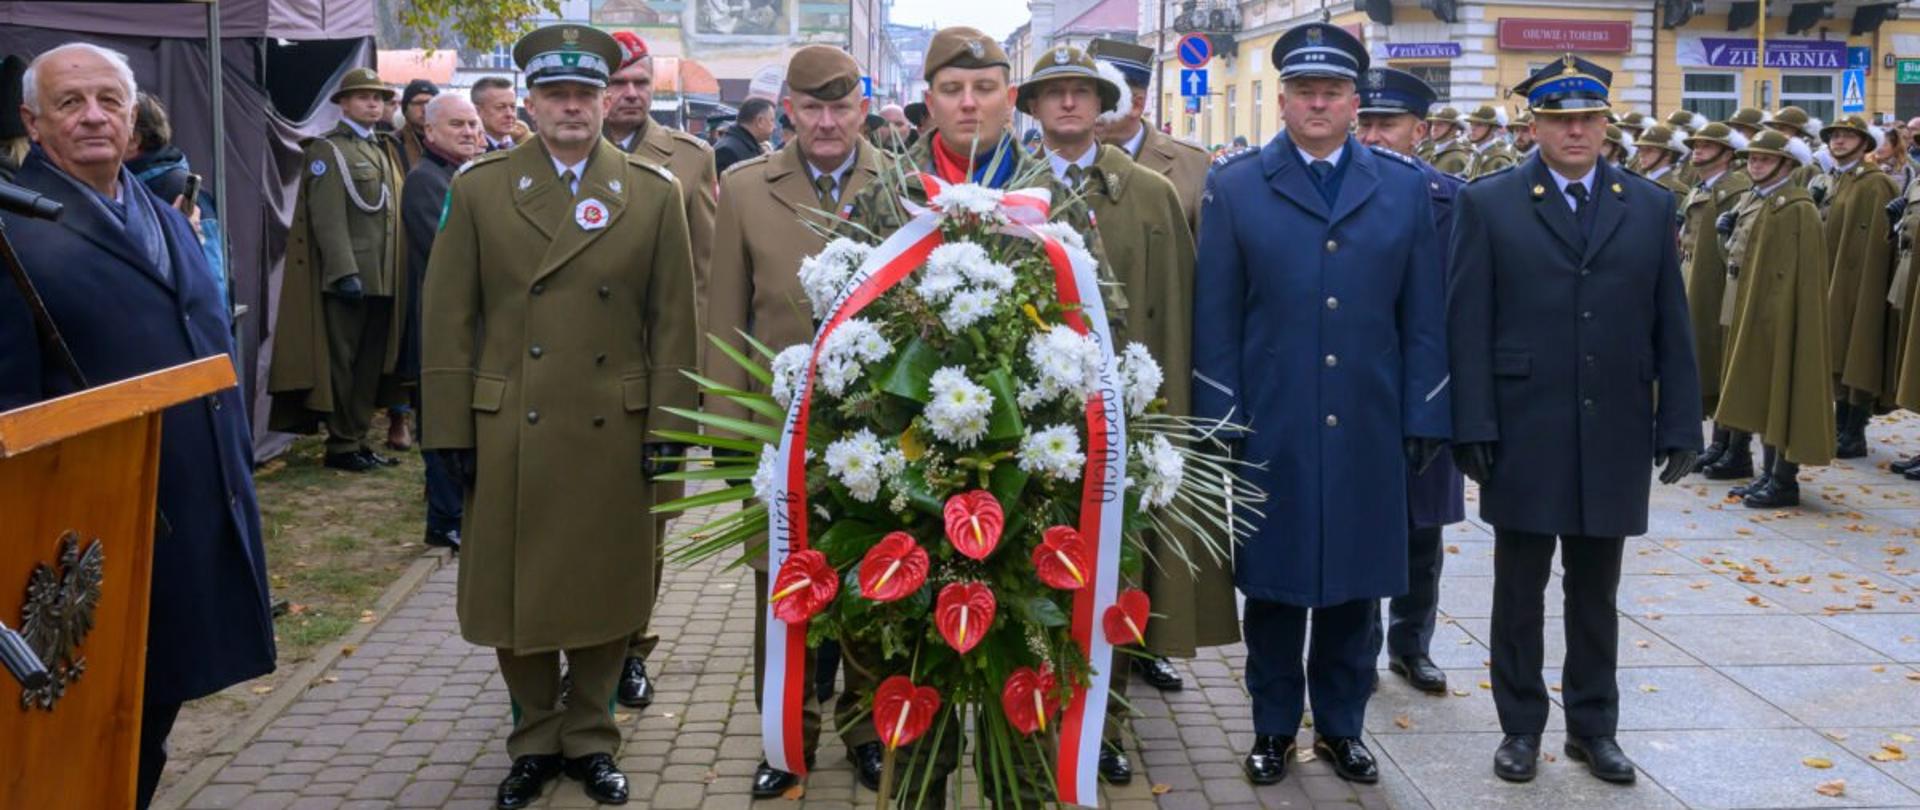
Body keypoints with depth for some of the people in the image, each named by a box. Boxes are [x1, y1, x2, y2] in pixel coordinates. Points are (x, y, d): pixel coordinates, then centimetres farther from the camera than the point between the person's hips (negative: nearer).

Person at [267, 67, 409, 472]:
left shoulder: (380, 151, 20)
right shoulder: (327, 150, -4)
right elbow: (328, 219, -13)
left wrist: (397, 277, 14)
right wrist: (346, 272, -21)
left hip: (383, 280, 8)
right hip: (347, 277, -7)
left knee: (371, 364, 10)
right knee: (341, 363, 0)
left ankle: (359, 439, 18)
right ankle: (341, 445, 7)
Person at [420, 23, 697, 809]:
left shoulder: (654, 193, 2)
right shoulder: (479, 187, 2)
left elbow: (673, 321, 1)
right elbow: (449, 318, 1)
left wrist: (668, 428, -3)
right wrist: (452, 432, -3)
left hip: (615, 432, 0)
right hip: (510, 433, 0)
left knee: (607, 591, 9)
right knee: (516, 591, 9)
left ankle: (590, 737, 27)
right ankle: (535, 739, 27)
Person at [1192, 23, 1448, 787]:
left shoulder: (1405, 186, 5)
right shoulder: (1234, 185, 0)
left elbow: (1424, 317, 5)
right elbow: (1214, 317, -2)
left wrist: (1424, 418, 1)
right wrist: (1219, 423, -6)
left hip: (1367, 430, 2)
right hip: (1270, 429, -1)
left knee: (1356, 585, 11)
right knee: (1273, 583, 9)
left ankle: (1341, 725, 27)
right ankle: (1274, 728, 24)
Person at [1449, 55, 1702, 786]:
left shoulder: (1651, 206, 7)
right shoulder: (1488, 204, -1)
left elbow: (1671, 329, 7)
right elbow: (1469, 326, -5)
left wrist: (1679, 426, 2)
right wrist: (1474, 427, -11)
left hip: (1613, 438, 2)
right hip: (1524, 436, -2)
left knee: (1595, 591, 13)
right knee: (1520, 589, 8)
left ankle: (1593, 725, 25)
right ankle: (1521, 725, 20)